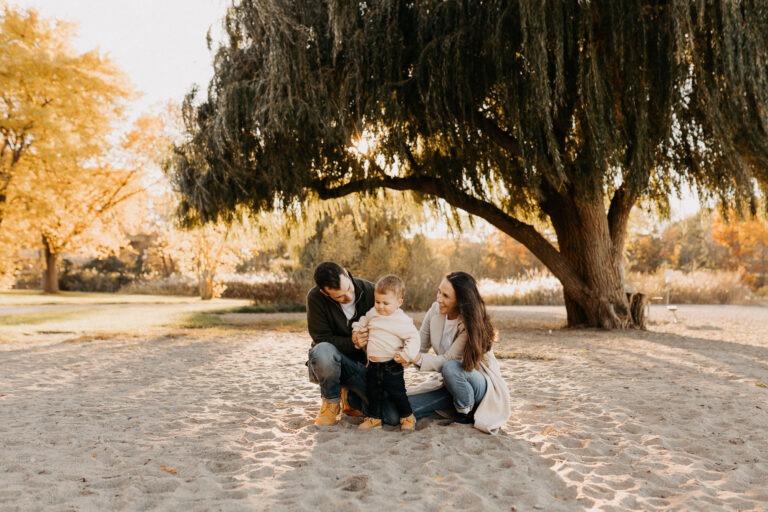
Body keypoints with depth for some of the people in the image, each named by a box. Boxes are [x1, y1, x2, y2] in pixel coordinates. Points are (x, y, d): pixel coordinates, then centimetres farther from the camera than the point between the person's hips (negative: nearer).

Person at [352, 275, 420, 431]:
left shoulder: (402, 320, -14)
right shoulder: (372, 313, 5)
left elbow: (413, 338, -13)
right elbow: (364, 321, 27)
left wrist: (406, 355, -23)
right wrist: (357, 329, 10)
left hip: (391, 365, -6)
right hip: (373, 364, 6)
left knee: (396, 393, 3)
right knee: (372, 393, 15)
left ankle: (407, 417, 24)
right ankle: (374, 418, 31)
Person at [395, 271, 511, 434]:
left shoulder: (471, 324, -24)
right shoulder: (435, 310, -9)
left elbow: (447, 360, -27)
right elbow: (419, 346, -4)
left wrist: (415, 358, -41)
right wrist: (401, 354, -24)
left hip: (482, 383, -6)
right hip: (449, 382, 6)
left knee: (451, 368, -39)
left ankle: (466, 411, -10)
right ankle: (453, 407, 11)